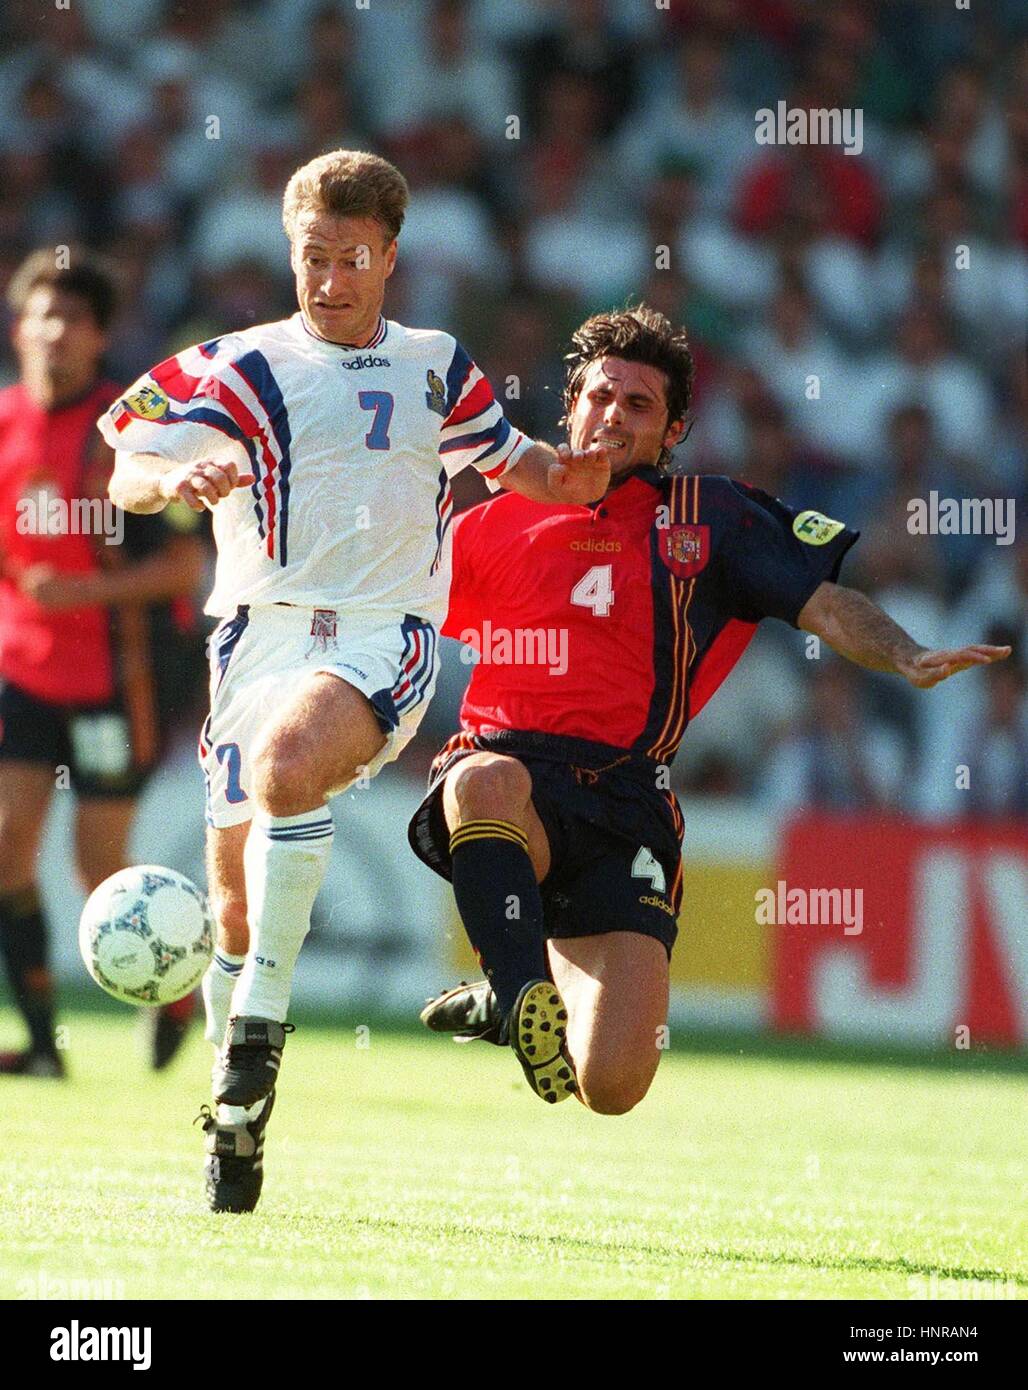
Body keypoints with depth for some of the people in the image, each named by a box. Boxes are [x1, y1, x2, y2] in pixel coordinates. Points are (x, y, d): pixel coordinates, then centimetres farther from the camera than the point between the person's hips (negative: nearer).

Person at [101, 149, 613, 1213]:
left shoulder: (436, 367, 14)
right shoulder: (242, 368, 5)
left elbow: (504, 458, 30)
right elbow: (130, 475, -5)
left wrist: (561, 475, 8)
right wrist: (176, 476, -28)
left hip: (384, 637, -1)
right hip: (260, 635, 1)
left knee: (286, 766, -34)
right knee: (235, 885, -1)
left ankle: (262, 1020, -28)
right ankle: (233, 1123, 18)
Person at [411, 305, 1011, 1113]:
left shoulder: (711, 518, 15)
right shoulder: (498, 522, 16)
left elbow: (825, 605, 6)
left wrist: (909, 659, -11)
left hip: (624, 801, 0)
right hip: (508, 767, 0)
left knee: (613, 1086, -14)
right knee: (487, 780, -43)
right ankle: (520, 994, -31)